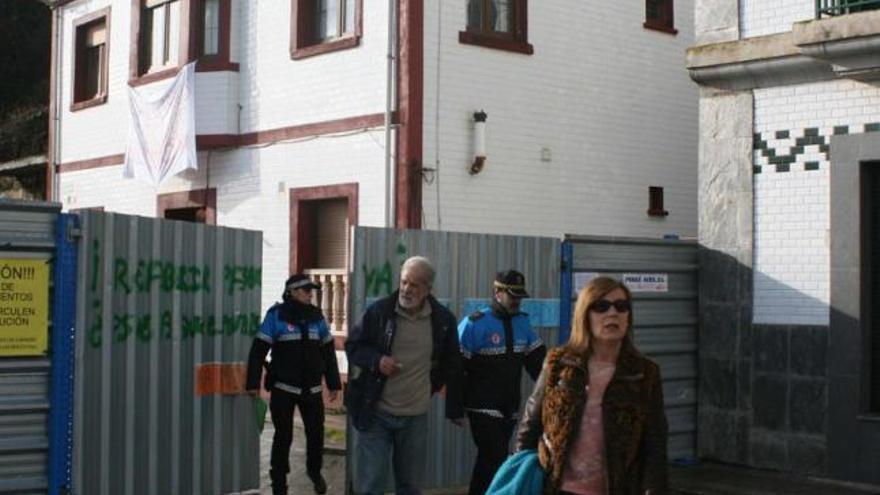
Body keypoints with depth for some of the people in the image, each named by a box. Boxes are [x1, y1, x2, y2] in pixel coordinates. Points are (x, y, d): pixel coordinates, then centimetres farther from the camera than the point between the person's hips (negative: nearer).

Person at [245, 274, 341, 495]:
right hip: (283, 388, -3)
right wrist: (253, 383, -13)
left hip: (312, 389, 3)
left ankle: (314, 471, 32)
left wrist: (333, 383, 10)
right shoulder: (276, 315, -7)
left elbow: (328, 352, 11)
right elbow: (259, 350, -8)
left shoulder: (317, 316, 6)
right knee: (283, 436, 4)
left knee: (316, 433, 7)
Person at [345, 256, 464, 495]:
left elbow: (452, 367, 7)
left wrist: (455, 409, 10)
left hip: (416, 418, 2)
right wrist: (376, 360, -17)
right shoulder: (379, 311, -7)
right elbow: (352, 345, 3)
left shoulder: (443, 320, -3)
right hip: (376, 413, -2)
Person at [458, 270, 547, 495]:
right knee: (493, 459, -13)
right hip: (483, 408, -6)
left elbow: (537, 360, 12)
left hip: (510, 409, 6)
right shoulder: (475, 324, -10)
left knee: (496, 459, 11)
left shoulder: (522, 322, 9)